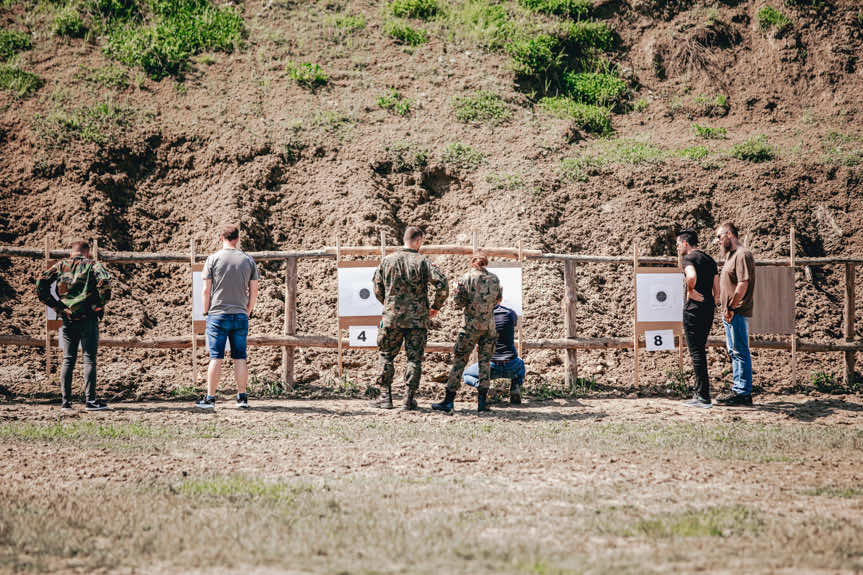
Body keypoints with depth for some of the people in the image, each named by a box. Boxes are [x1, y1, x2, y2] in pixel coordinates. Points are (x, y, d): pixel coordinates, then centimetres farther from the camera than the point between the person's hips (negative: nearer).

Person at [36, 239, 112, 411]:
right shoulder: (92, 265, 2)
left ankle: (66, 401, 7)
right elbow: (104, 280, -18)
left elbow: (41, 284, 0)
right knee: (89, 359, -1)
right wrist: (101, 304, -7)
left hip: (67, 319, 3)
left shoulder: (60, 266, 10)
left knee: (68, 360, 9)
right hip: (88, 318, -3)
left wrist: (54, 305, 4)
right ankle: (90, 400, -5)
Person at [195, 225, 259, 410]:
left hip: (218, 315, -2)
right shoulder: (248, 260, 5)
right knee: (240, 357, 7)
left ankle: (210, 398, 0)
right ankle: (242, 397, 8)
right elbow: (254, 291, 6)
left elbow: (206, 290, -4)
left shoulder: (213, 259, -3)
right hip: (240, 315, 2)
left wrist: (206, 311, 8)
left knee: (216, 357, -1)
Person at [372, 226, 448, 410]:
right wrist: (435, 307, 2)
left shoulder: (387, 261, 2)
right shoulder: (423, 262, -6)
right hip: (418, 319, -2)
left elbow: (378, 290, 8)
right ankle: (409, 399, 6)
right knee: (414, 359, 7)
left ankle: (385, 397, 12)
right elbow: (442, 286, -14)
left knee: (386, 356, 14)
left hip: (392, 318, 2)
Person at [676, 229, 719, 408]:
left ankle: (704, 397, -7)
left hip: (694, 308, -8)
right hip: (709, 309, 8)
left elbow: (692, 276, -30)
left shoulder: (689, 258, -8)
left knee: (696, 352, -5)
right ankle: (699, 393, 18)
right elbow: (717, 289, 17)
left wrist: (690, 291, -14)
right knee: (700, 351, 16)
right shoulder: (710, 260, 17)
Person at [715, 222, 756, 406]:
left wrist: (731, 307, -20)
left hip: (737, 312, -10)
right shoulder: (731, 255, 19)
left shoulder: (742, 254, -13)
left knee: (740, 352, -8)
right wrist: (726, 308, 14)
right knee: (735, 352, 14)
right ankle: (739, 390, 20)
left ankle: (743, 392, -7)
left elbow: (743, 283, -20)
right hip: (730, 312, 10)